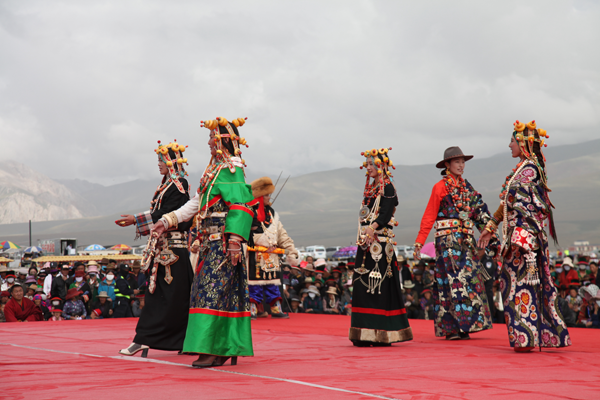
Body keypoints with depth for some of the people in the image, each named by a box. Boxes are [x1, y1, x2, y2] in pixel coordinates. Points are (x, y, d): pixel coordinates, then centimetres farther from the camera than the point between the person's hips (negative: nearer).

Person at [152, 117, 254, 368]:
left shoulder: (231, 169, -10)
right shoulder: (214, 169, 19)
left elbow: (240, 206, -17)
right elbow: (196, 204, 21)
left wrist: (235, 241, -24)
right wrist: (168, 221, 17)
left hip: (222, 241, -9)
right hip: (210, 241, 9)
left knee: (215, 290, -11)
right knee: (213, 289, 8)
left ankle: (215, 349, -11)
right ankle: (226, 347, 12)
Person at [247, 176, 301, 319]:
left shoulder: (272, 214, 15)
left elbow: (282, 235, 18)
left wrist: (291, 251, 12)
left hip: (272, 256, 6)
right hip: (255, 256, -6)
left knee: (273, 284, 10)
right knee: (255, 283, -4)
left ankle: (276, 309, 15)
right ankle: (252, 309, 2)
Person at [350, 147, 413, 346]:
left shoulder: (387, 188, -6)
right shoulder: (370, 188, 19)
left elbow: (385, 215, -17)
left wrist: (371, 230, -30)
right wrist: (362, 237, 9)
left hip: (380, 243, -8)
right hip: (367, 243, 8)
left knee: (379, 286, -9)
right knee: (363, 285, 5)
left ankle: (381, 334, -6)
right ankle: (365, 334, 8)